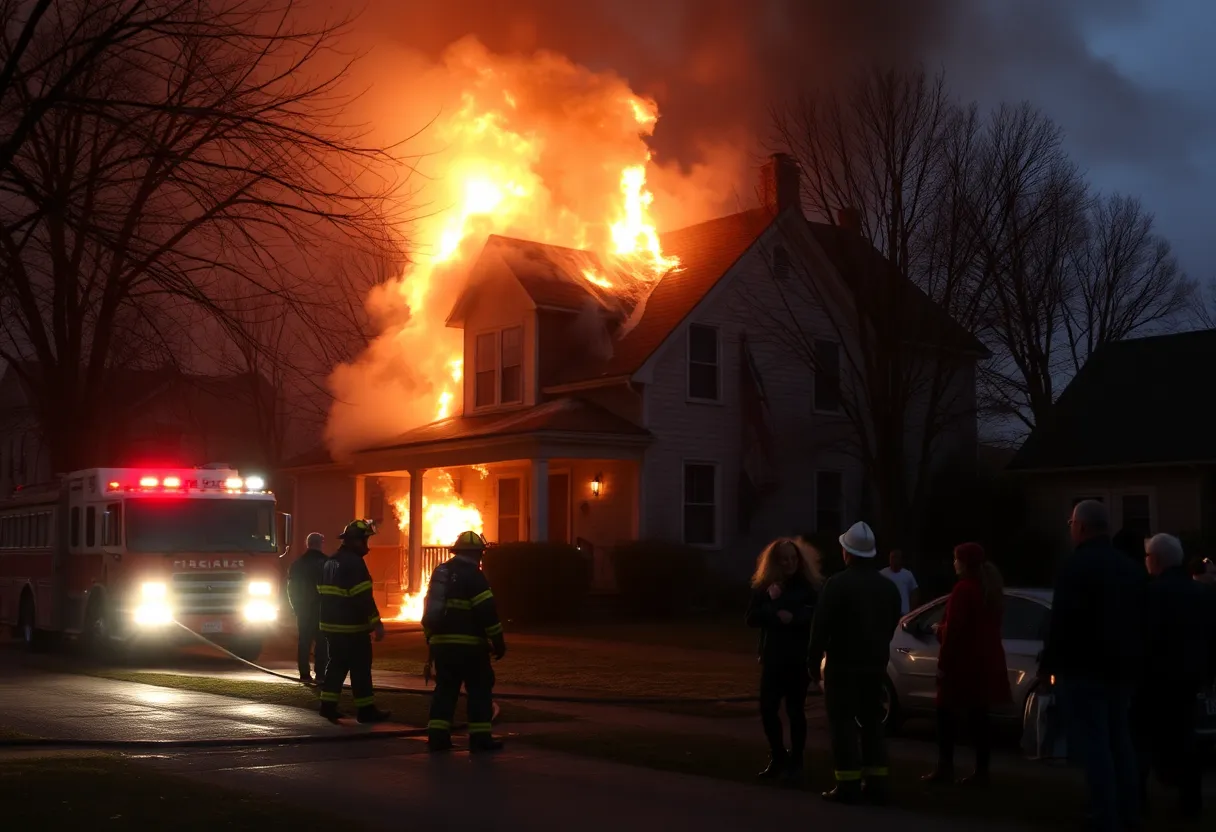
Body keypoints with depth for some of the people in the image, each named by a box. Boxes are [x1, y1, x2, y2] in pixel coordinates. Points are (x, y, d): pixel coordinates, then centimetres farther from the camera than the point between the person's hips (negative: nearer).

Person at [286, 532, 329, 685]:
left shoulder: (297, 564, 5)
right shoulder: (327, 562, -8)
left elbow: (291, 588, 8)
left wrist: (296, 606, 17)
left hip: (303, 609, 4)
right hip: (323, 608, -3)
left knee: (304, 642, 7)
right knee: (322, 642, -1)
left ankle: (305, 674, 4)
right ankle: (321, 674, -6)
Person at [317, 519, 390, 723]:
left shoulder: (331, 562, 14)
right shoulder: (354, 563, -17)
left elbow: (323, 593, 20)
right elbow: (363, 597, -22)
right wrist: (376, 623, -20)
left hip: (331, 624, 9)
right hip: (352, 627, -9)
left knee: (337, 664, 15)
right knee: (360, 668, -2)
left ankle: (328, 706, 13)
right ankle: (366, 710, 2)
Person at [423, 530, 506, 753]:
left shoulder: (440, 572, 14)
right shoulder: (473, 575, -10)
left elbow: (429, 608, 19)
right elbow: (487, 611, -14)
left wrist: (430, 638, 26)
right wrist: (498, 641, -9)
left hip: (441, 642, 7)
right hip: (468, 644, -7)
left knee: (445, 688, 11)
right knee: (480, 688, 2)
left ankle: (437, 736, 5)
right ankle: (480, 737, -1)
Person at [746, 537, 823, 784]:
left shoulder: (810, 586, -4)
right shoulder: (763, 586, 4)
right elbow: (751, 619, -2)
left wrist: (794, 618, -22)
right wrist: (770, 603, -16)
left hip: (799, 658, -3)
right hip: (772, 657, 3)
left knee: (795, 709, 0)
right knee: (768, 708, 3)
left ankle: (795, 763, 12)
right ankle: (778, 758, 21)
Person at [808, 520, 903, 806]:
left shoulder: (838, 583, -13)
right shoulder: (888, 587, 9)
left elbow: (821, 625, -15)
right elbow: (892, 625, 15)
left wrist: (814, 659, -7)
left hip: (843, 664, -6)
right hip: (875, 664, 6)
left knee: (843, 722, -2)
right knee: (872, 722, 14)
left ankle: (848, 785, -5)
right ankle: (876, 783, 12)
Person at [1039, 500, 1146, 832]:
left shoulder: (1076, 566, -13)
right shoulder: (1129, 567, 13)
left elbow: (1061, 623, -18)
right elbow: (1141, 619, 17)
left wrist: (1048, 665, -10)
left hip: (1084, 667, -8)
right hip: (1122, 666, 8)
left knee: (1093, 743, -7)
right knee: (1119, 738, 16)